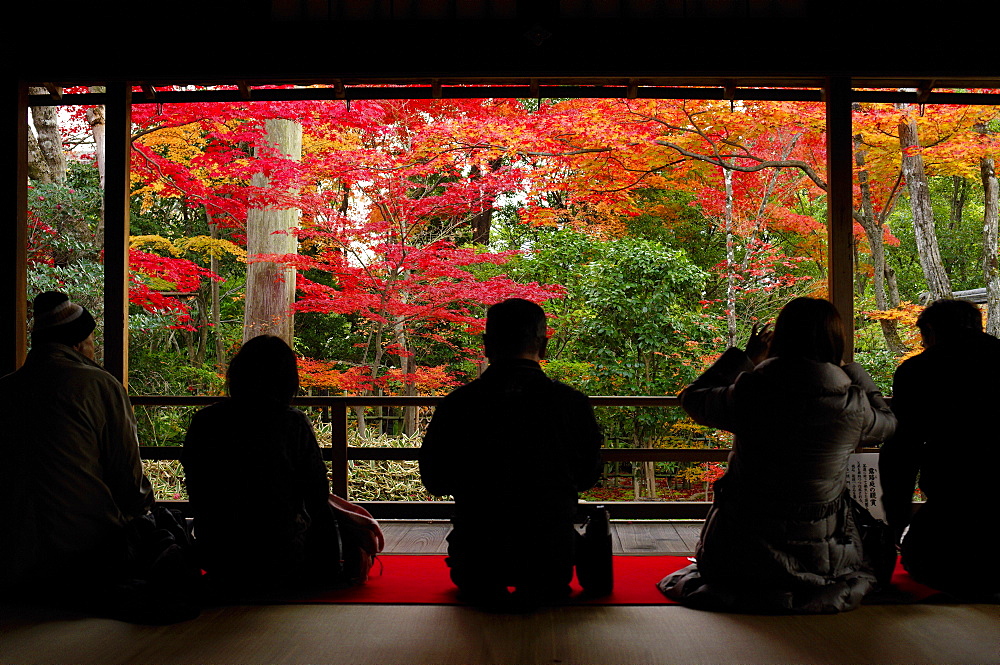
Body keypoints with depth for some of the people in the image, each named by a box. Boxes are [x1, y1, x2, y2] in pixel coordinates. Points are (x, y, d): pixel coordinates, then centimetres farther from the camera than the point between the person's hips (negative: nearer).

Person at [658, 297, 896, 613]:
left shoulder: (748, 395, -16)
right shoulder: (853, 406, -14)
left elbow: (692, 398, 6)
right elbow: (887, 423, 12)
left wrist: (745, 358, 15)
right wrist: (850, 370, 21)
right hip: (819, 559, 1)